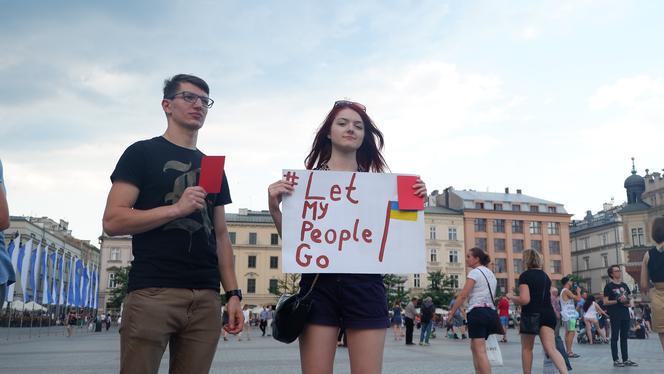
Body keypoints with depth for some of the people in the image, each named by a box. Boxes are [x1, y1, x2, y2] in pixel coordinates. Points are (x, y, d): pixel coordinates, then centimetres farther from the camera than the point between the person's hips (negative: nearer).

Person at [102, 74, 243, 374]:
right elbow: (113, 222, -4)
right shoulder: (142, 153, 5)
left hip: (206, 299, 5)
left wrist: (233, 293, 9)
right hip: (152, 293, -4)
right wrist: (177, 208, -13)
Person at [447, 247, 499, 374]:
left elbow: (463, 295, -13)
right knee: (474, 347, 17)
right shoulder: (490, 274, 19)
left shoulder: (475, 272, -7)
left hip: (477, 312, -9)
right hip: (490, 312, 9)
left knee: (480, 351, -11)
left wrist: (452, 313, -8)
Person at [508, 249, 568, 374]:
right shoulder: (545, 276, 14)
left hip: (531, 315, -5)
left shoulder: (525, 275, -9)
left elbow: (524, 300, -19)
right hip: (547, 314, 5)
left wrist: (511, 297, -1)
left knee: (526, 348, 13)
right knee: (551, 349, -6)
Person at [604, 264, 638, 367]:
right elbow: (605, 302, -7)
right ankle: (615, 360, 1)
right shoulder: (609, 286, -3)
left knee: (624, 337, 9)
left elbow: (629, 298, 22)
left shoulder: (624, 285, 15)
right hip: (615, 315, -6)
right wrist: (617, 301, -19)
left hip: (625, 314, 6)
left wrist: (629, 303, -1)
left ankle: (626, 359, 14)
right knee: (615, 337, -2)